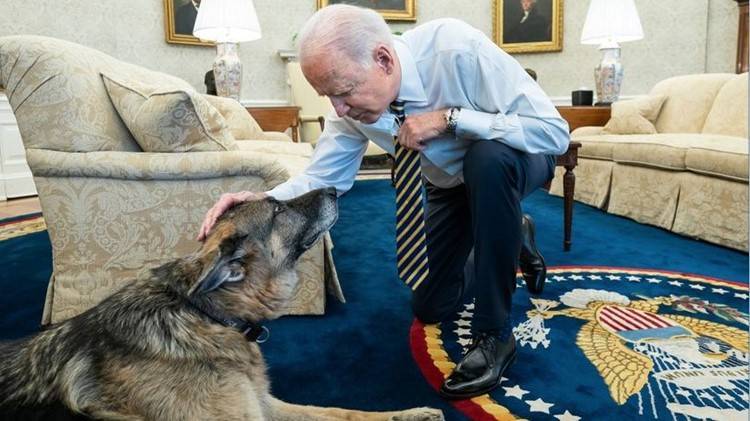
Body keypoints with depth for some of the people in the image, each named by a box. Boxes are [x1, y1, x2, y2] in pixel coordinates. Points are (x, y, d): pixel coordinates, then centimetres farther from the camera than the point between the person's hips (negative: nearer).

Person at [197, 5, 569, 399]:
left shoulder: (458, 48, -36)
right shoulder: (353, 103, -22)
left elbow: (555, 131, -36)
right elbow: (322, 178, -15)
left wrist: (450, 117, -43)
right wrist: (263, 201, -34)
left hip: (513, 159, -4)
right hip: (449, 184, 5)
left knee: (486, 159, -42)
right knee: (429, 307, 7)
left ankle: (495, 334, -25)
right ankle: (512, 236, 32)